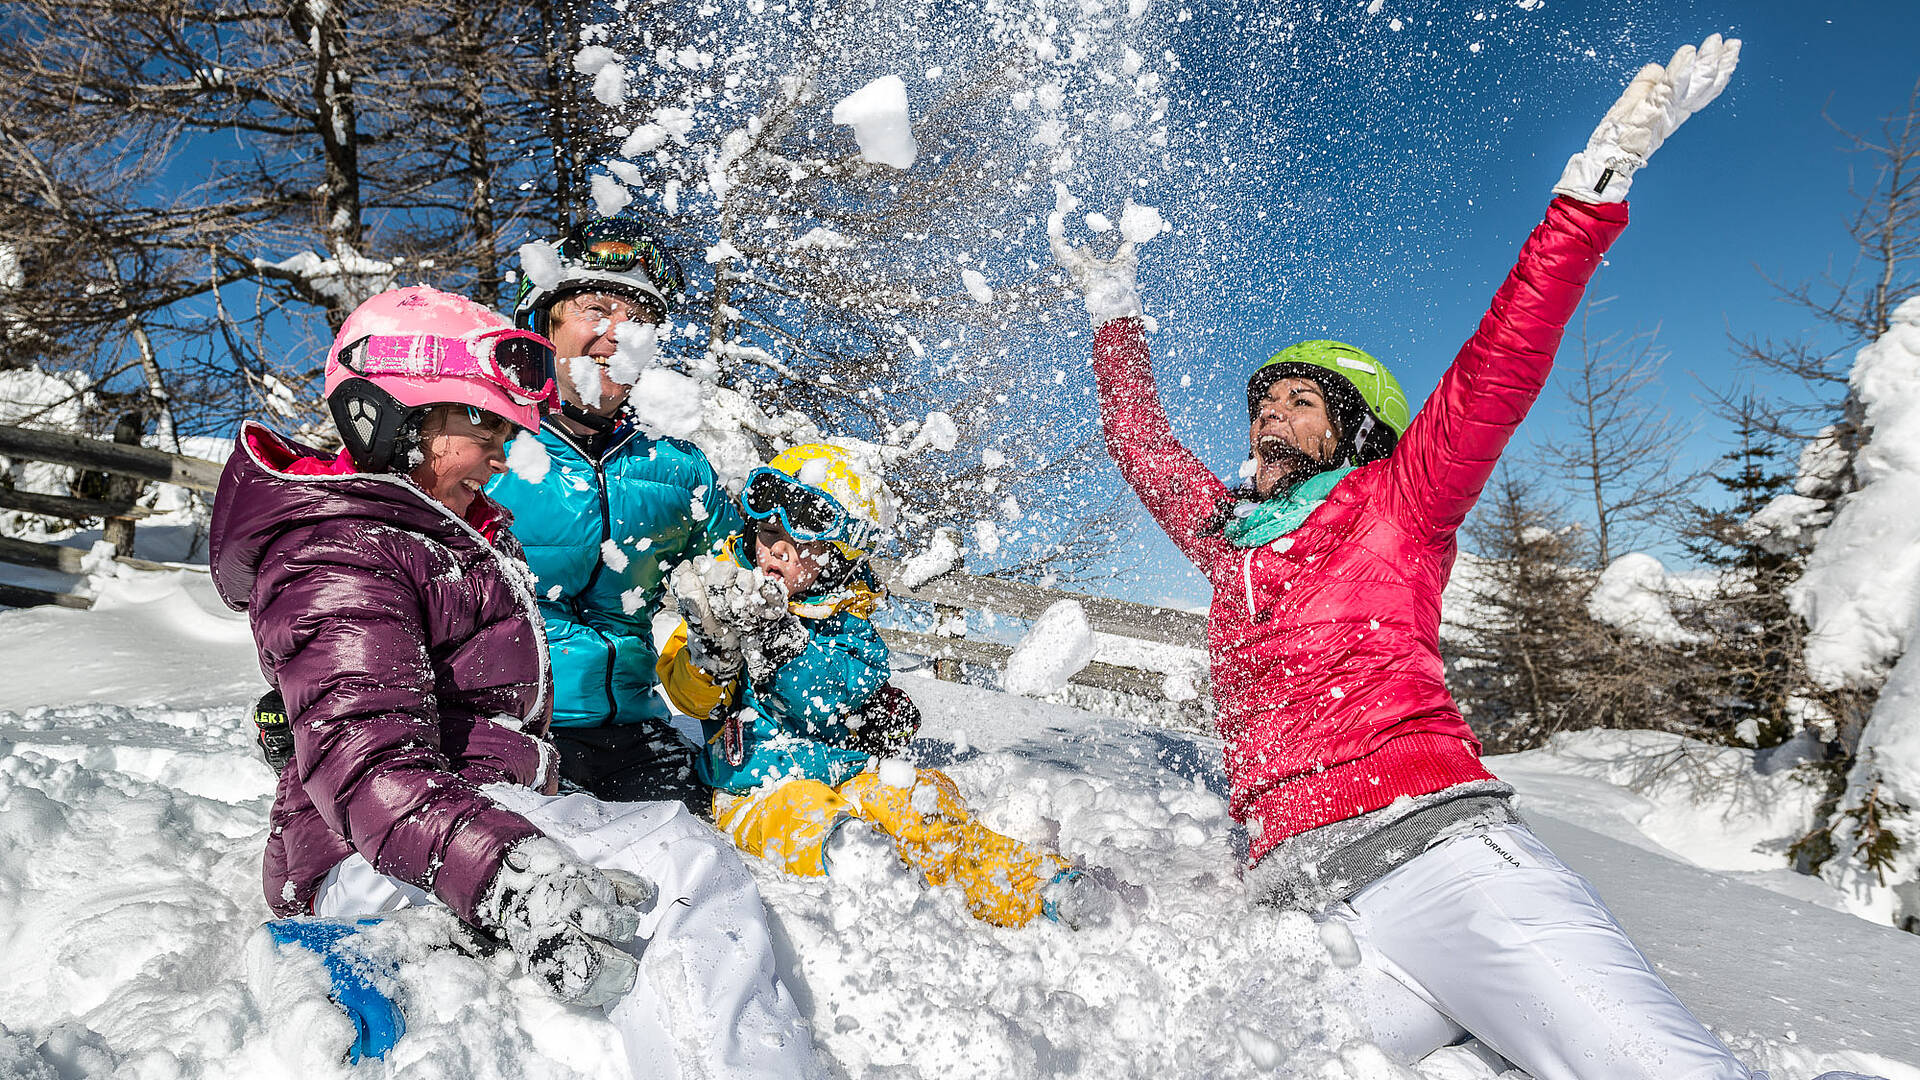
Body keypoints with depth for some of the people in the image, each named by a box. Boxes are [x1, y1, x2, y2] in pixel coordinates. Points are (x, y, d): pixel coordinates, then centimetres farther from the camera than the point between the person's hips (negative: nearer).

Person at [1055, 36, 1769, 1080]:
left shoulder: (1393, 506, 12)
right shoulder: (1227, 536, 24)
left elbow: (1497, 370, 1)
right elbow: (1141, 440, 35)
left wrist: (1597, 182, -5)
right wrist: (1111, 305, 37)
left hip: (1429, 841, -4)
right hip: (1297, 895, 5)